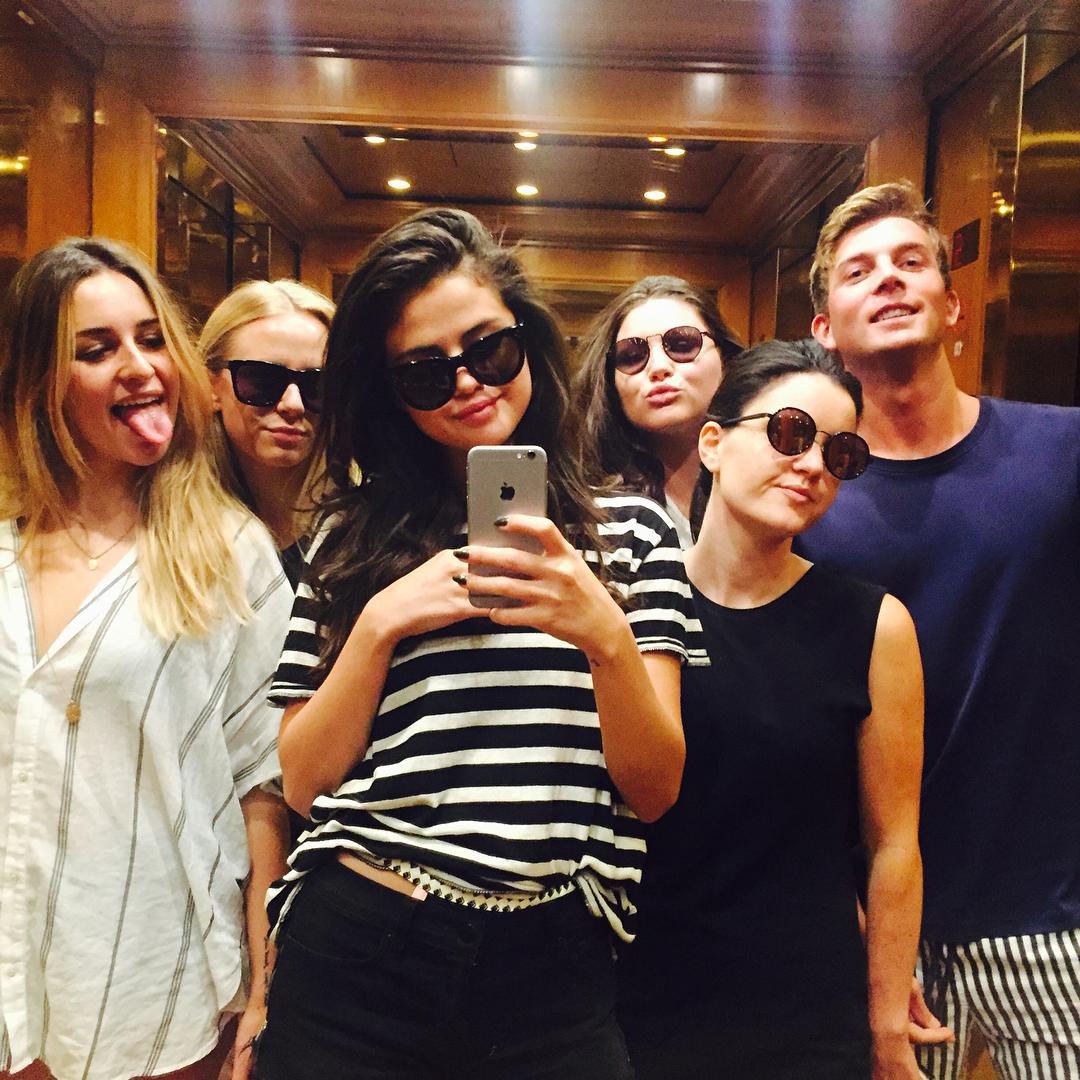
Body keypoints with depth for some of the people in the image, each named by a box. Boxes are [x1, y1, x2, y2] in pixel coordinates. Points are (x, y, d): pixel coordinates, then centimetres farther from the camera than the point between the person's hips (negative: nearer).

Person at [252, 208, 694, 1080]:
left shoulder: (631, 529, 0)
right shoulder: (356, 539, 3)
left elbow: (653, 791, -5)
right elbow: (303, 783, 1)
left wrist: (605, 634, -21)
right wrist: (379, 625, -12)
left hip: (551, 970, -1)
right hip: (355, 951, 2)